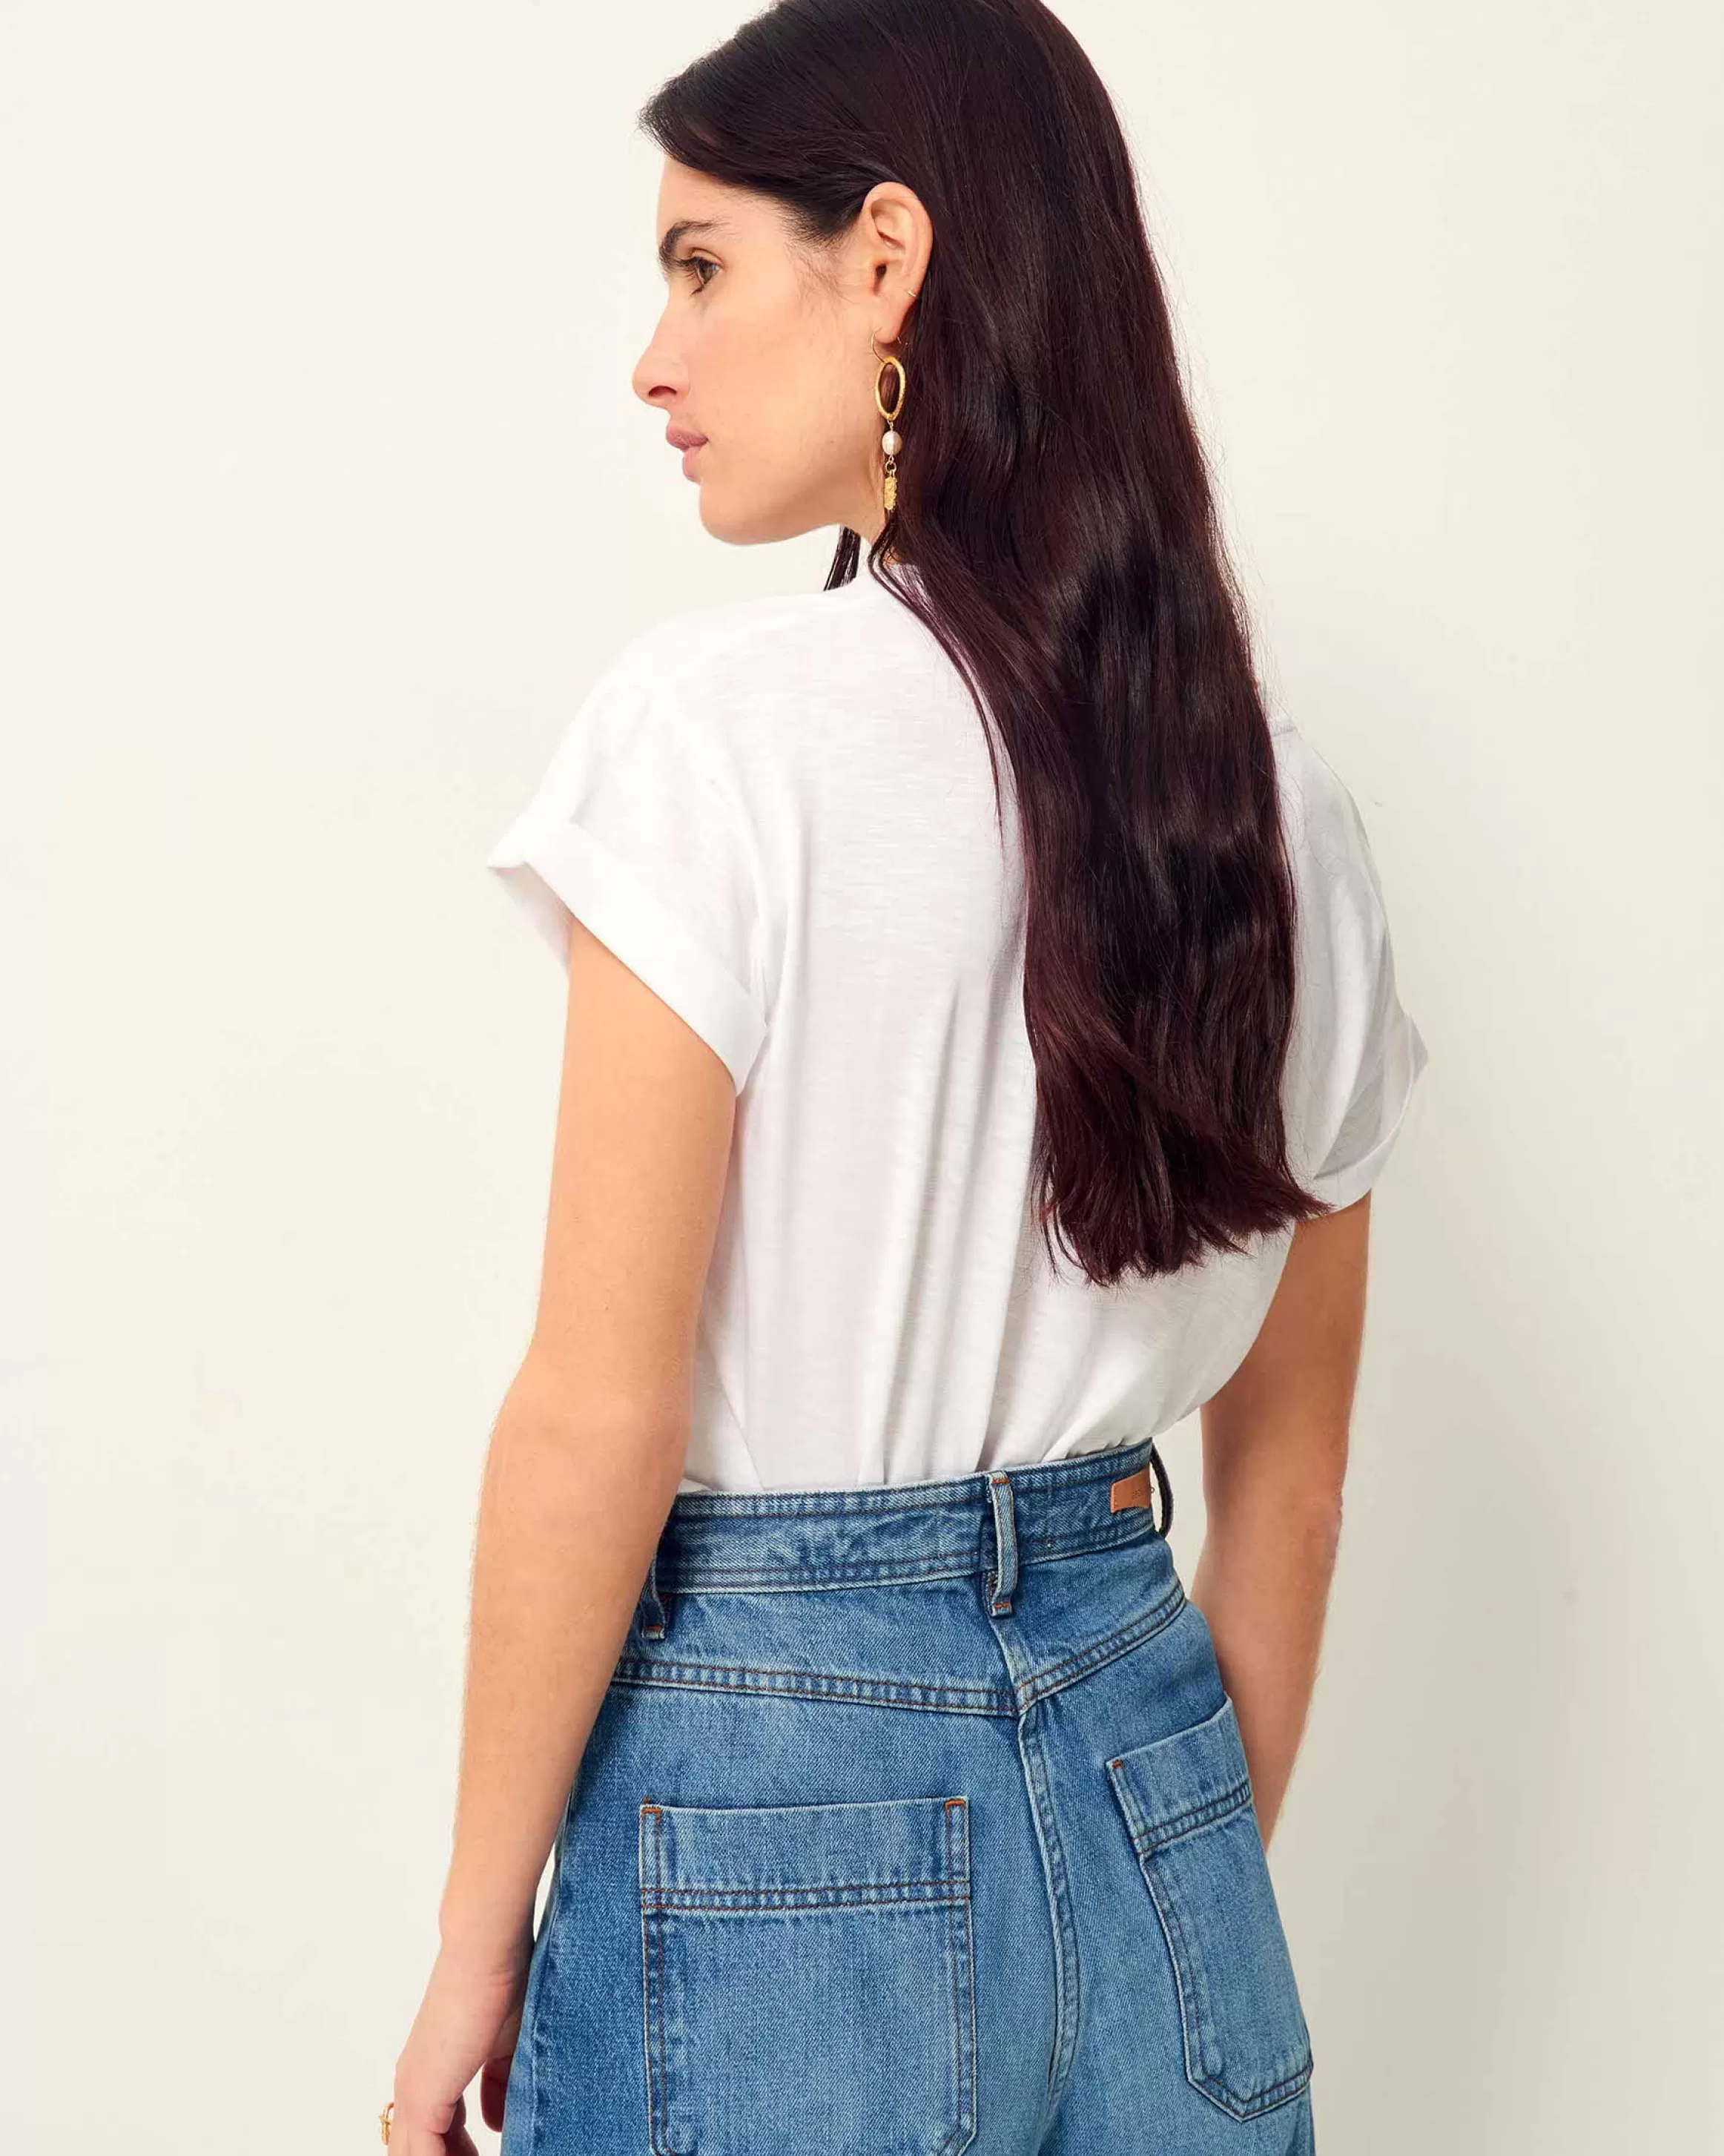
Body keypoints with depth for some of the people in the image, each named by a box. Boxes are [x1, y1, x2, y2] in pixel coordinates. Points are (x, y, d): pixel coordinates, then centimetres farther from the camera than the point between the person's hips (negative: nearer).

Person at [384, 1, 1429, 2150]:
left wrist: (476, 1947, -5)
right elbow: (1290, 1459, 9)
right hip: (1142, 1759, 6)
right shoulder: (1276, 793, 3)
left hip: (774, 1765, -5)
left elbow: (599, 1410, -15)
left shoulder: (719, 715, -15)